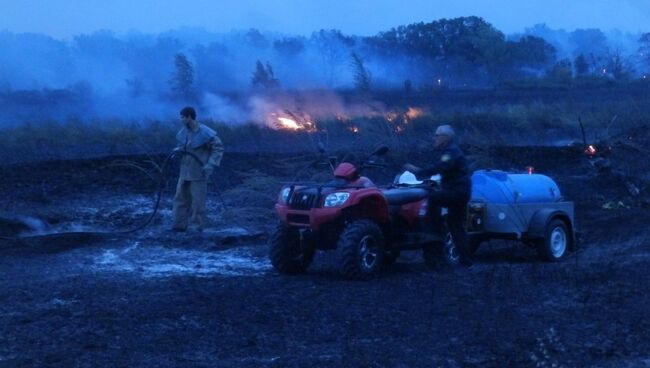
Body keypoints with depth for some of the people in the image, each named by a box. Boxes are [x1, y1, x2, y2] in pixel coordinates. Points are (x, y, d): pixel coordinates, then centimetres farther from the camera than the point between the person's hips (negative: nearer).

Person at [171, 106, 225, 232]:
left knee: (198, 201, -3)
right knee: (181, 198, 8)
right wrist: (178, 150, -5)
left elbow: (218, 148, -12)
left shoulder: (205, 134, -18)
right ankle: (180, 225, 14)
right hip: (185, 172, 7)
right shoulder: (183, 131, 2)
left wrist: (210, 165, -21)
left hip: (199, 173, -7)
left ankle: (200, 227, 8)